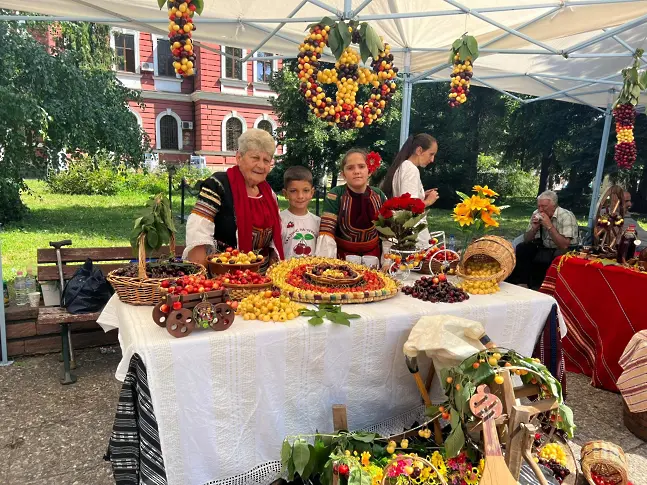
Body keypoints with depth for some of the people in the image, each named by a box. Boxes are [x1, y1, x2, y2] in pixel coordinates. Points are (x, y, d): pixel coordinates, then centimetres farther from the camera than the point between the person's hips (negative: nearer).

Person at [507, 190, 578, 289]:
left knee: (540, 258, -33)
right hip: (542, 247, 6)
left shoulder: (566, 216, -17)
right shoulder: (536, 214, -1)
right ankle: (521, 283, -9)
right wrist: (534, 228, -14)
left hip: (559, 252, -6)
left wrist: (549, 226, -28)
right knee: (520, 249, -17)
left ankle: (534, 286, -10)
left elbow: (564, 246, -27)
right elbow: (526, 240, 5)